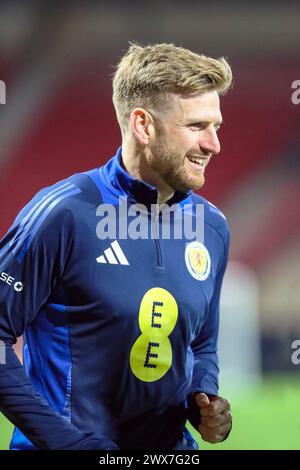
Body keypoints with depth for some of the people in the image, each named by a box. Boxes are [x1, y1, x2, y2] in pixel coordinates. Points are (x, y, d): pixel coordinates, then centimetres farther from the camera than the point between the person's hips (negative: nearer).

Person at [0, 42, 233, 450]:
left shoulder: (213, 228, 3)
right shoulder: (64, 213, -16)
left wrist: (204, 405, -4)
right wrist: (64, 439, -19)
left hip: (171, 445, 6)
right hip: (71, 443, -5)